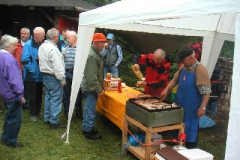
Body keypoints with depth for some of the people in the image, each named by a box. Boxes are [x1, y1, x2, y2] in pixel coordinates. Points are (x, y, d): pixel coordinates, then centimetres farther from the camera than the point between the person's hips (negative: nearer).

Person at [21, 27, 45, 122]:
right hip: (32, 75, -6)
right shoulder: (28, 45, -15)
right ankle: (32, 114, 19)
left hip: (40, 75, 6)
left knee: (39, 95, 16)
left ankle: (38, 111, 30)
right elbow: (24, 59, -22)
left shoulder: (41, 44, 5)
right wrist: (32, 69, -18)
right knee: (32, 96, 6)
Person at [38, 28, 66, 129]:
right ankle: (54, 122, 4)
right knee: (56, 99, -2)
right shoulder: (53, 49, -21)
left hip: (45, 75, 10)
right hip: (53, 77, -10)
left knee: (48, 96, 18)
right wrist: (62, 79, -16)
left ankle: (47, 118, 29)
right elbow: (58, 67, -22)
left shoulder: (42, 46, 7)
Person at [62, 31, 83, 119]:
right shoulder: (66, 48, 10)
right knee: (66, 93, 12)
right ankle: (67, 111, 26)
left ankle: (78, 112, 23)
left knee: (78, 94, 8)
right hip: (66, 73, 5)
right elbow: (62, 60, 16)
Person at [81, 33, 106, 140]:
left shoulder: (96, 53, 11)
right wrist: (98, 90, -21)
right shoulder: (91, 55, -23)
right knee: (91, 110, 1)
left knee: (88, 108, 19)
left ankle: (85, 128, 32)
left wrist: (100, 87, 18)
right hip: (91, 88, -10)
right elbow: (91, 76, -26)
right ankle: (88, 131, 14)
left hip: (91, 87, 10)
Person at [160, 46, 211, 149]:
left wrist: (202, 107, -23)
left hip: (191, 108, -8)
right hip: (180, 105, 8)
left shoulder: (200, 70, -20)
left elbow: (206, 91, -21)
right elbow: (175, 79, 16)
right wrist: (167, 89, 2)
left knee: (190, 128, 6)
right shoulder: (183, 67, 4)